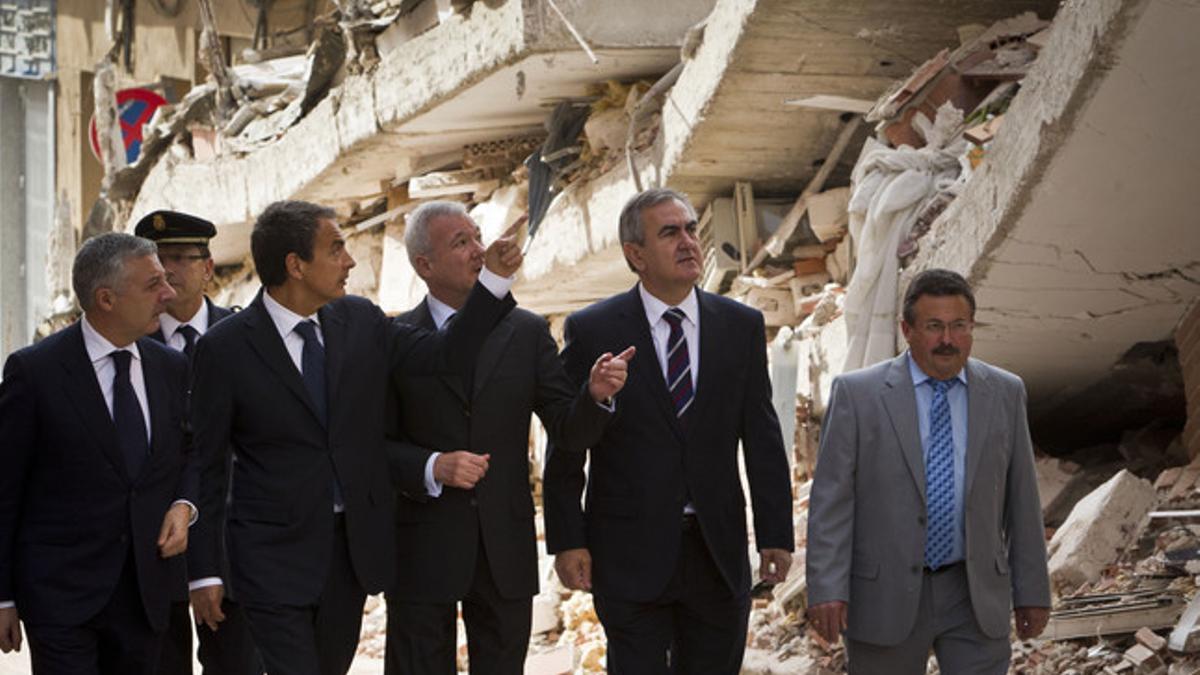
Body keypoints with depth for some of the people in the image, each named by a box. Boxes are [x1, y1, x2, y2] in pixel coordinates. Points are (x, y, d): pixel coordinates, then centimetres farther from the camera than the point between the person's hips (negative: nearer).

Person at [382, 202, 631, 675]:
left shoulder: (527, 333, 6)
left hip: (506, 548, 3)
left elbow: (569, 427, 0)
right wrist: (433, 467, -19)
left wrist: (597, 394, -20)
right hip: (422, 552, -2)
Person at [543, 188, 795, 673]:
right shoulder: (592, 331, -2)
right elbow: (566, 448, -1)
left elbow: (762, 439, 6)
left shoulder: (742, 326, 5)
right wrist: (567, 541, -6)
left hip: (718, 554, 3)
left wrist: (776, 533, 2)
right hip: (630, 555, -2)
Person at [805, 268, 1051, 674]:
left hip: (974, 596, 2)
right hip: (885, 596, -2)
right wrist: (826, 590, -16)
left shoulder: (1005, 394, 4)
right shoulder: (857, 394, -4)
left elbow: (1021, 500, 8)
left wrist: (1032, 591, 7)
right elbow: (831, 499, -7)